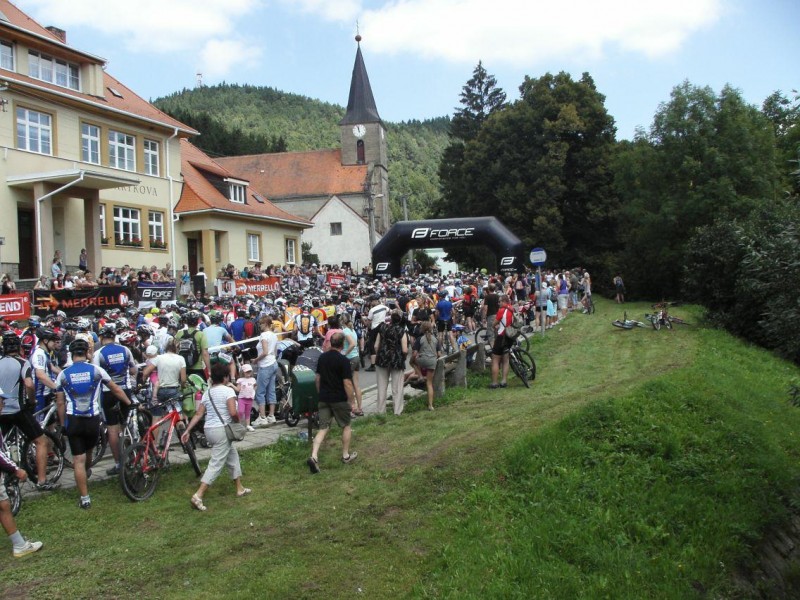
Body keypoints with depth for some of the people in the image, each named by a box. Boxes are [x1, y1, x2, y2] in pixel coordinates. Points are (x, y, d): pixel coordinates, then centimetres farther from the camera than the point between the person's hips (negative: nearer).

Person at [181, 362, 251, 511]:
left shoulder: (207, 393, 11)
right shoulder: (228, 390, -10)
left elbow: (198, 414, 6)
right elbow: (233, 412, -20)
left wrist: (187, 430, 6)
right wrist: (238, 422, -2)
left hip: (208, 429, 8)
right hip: (221, 430, -8)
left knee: (233, 455, 23)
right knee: (216, 464, -6)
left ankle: (240, 488, 31)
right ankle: (198, 496, -15)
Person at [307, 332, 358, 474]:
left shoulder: (322, 357, 4)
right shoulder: (343, 360, -16)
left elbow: (317, 378, 12)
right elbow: (347, 383, -17)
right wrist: (351, 400, -7)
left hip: (324, 398, 5)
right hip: (339, 399, -5)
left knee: (323, 428, 5)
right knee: (346, 426, 16)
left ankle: (314, 456, -12)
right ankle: (346, 455, 26)